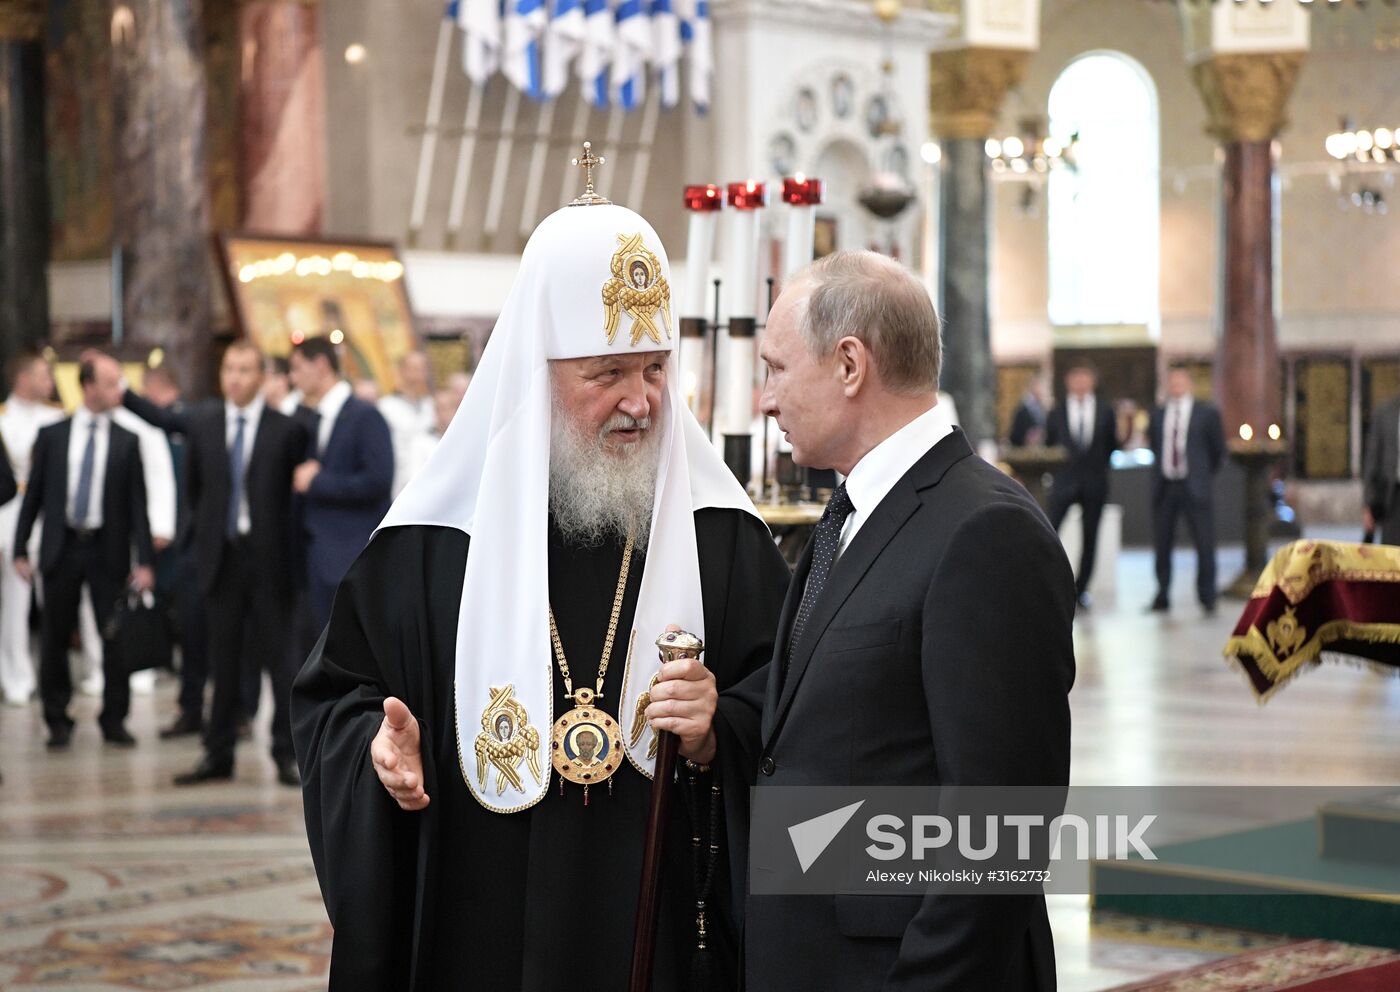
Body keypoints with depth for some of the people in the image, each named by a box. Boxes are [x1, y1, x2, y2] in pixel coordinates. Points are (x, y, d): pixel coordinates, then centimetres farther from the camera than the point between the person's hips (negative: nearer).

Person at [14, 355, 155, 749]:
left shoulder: (127, 442, 2)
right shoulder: (51, 436, 2)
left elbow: (137, 504, 0)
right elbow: (33, 495, 4)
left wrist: (143, 560, -6)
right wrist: (20, 550, 0)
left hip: (108, 552, 0)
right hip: (61, 549, 0)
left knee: (115, 639, 1)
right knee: (55, 639, 5)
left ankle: (114, 720, 13)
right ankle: (58, 721, 17)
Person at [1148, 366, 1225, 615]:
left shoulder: (1207, 414, 2)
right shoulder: (1158, 415, 9)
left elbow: (1218, 449, 8)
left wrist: (1203, 475, 11)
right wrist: (1164, 468, 11)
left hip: (1195, 488, -2)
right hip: (1164, 488, 3)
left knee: (1205, 545, -2)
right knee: (1161, 545, 4)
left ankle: (1207, 597, 9)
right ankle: (1162, 597, 13)